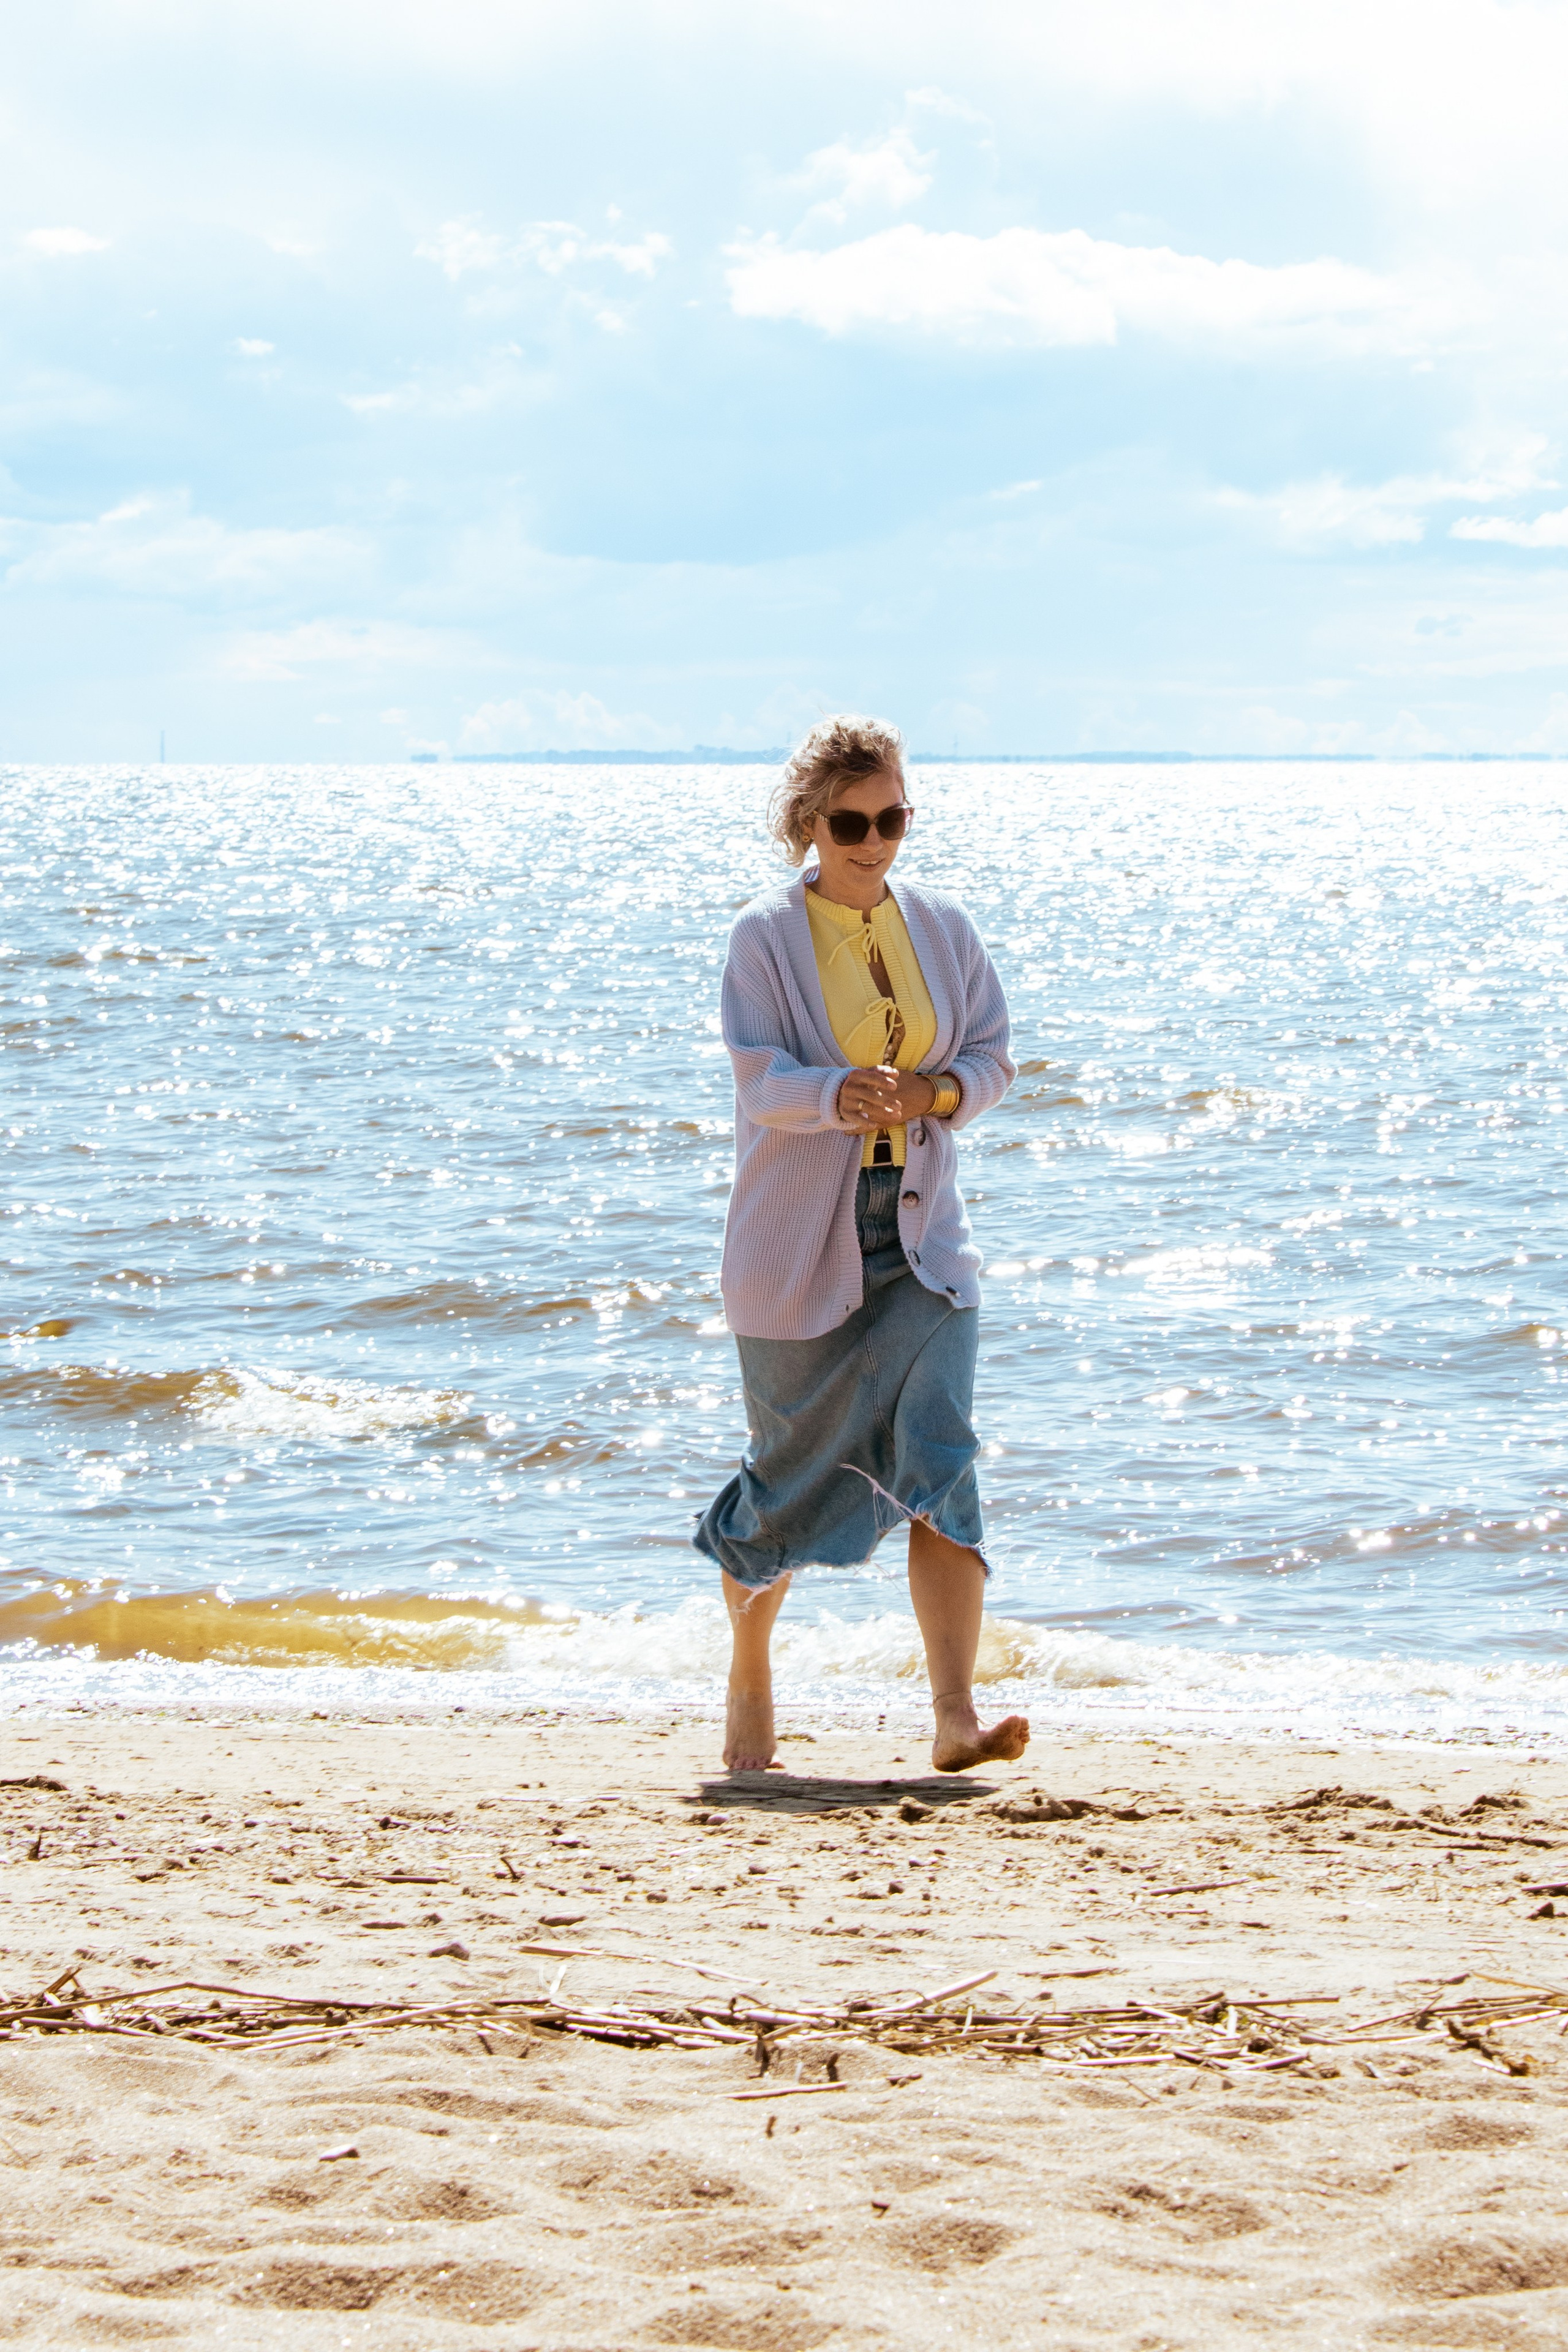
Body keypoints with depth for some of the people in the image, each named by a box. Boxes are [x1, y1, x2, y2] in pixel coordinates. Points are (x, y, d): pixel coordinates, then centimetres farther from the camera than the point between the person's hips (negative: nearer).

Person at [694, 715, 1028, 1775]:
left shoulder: (943, 927, 6)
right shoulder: (767, 936, -5)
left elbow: (994, 1056, 8)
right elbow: (762, 1081, -15)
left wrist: (933, 1092, -14)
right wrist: (842, 1095, -36)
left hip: (921, 1230, 2)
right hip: (800, 1239, -2)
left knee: (939, 1459, -13)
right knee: (794, 1469, 6)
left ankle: (957, 1720, -18)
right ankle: (750, 1678, 30)